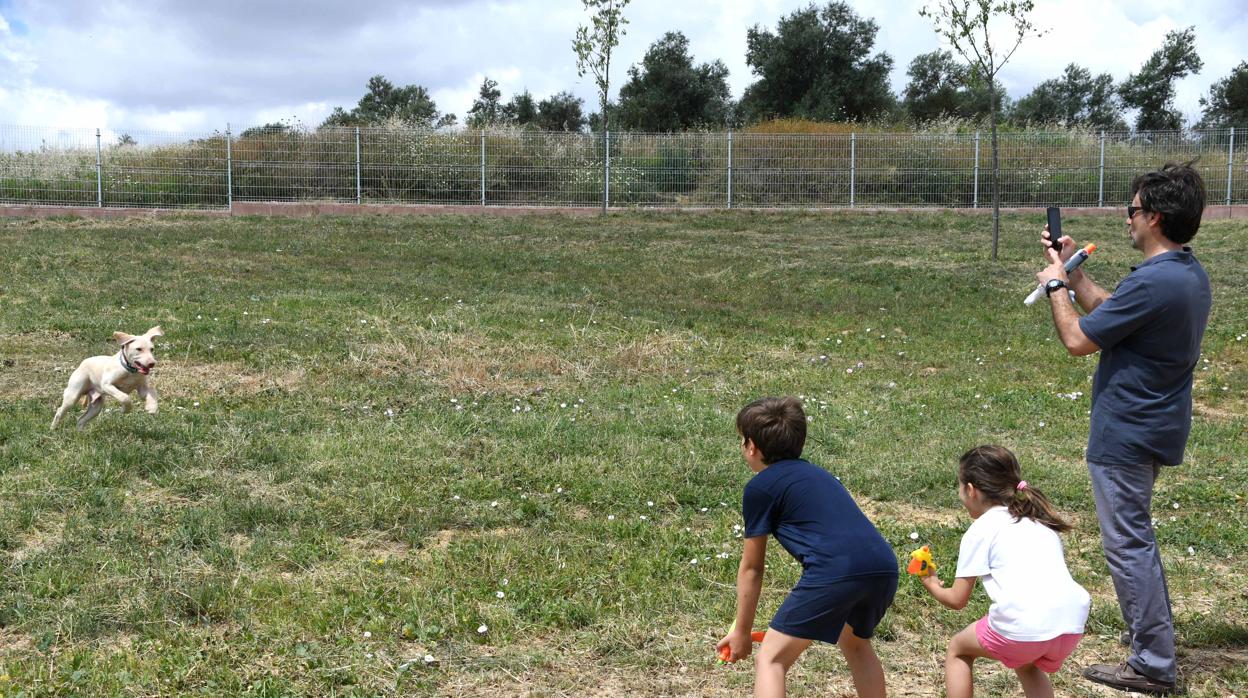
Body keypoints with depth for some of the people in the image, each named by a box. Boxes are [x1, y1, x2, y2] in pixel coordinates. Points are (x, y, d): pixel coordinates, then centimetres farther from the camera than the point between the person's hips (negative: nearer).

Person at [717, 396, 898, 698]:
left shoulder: (759, 487, 10)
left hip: (837, 571, -7)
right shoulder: (815, 473, 30)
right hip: (884, 566, 7)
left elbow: (751, 568, 15)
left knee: (770, 660, 3)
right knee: (855, 642, 35)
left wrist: (742, 633, 26)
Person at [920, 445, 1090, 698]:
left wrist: (932, 585, 29)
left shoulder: (980, 531, 8)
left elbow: (957, 600, 8)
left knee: (957, 650, 22)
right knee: (1027, 664, 37)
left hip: (1021, 626, -6)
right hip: (1072, 623, 6)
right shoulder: (1041, 520, 25)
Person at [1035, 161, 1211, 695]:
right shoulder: (1190, 274, 5)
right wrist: (1073, 270, 15)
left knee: (1127, 544, 0)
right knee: (1135, 536, 25)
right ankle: (1151, 633, 39)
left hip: (1126, 435, -10)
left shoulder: (1152, 282, -27)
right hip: (1155, 427, 10)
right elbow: (1112, 313, 15)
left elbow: (1078, 340, -19)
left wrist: (1055, 286, -4)